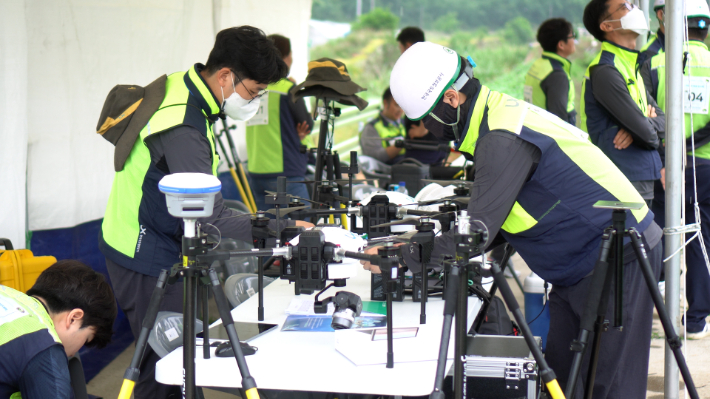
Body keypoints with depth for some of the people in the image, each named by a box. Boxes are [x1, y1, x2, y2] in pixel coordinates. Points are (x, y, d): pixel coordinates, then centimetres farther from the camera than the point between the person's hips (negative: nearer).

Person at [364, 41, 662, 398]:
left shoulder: (504, 139, -26)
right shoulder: (495, 119, 7)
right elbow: (494, 219, 16)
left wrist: (399, 258, -20)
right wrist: (429, 244, 7)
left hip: (618, 261, -10)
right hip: (579, 268, 10)